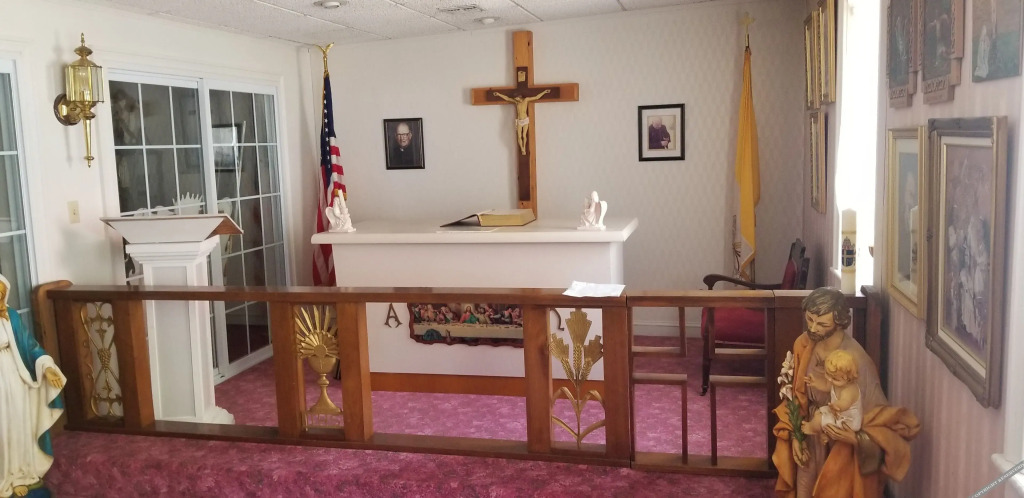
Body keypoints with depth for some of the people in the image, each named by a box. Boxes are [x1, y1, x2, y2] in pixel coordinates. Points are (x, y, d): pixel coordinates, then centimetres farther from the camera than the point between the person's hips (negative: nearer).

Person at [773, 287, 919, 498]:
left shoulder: (856, 361, -28)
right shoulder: (803, 345, -9)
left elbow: (883, 418, -21)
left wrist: (855, 438, -37)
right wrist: (795, 436, -2)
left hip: (844, 452, -5)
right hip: (811, 445, 5)